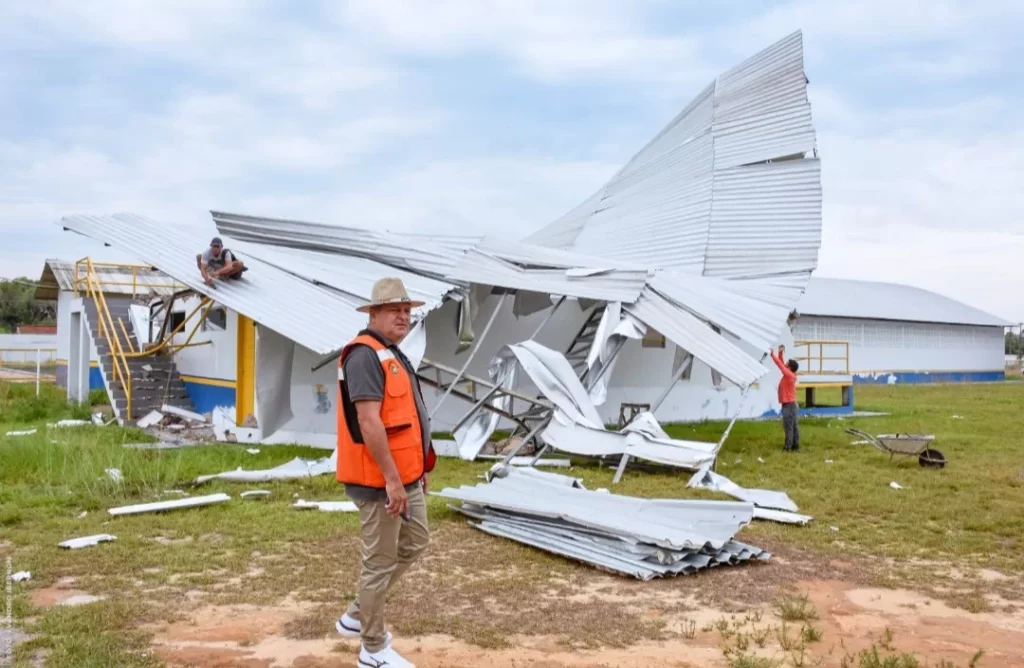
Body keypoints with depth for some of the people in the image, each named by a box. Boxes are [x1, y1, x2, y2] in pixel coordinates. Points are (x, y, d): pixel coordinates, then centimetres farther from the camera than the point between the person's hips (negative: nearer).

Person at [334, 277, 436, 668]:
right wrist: (391, 480, -25)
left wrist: (419, 467, 21)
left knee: (416, 543, 21)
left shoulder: (393, 355, 14)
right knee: (381, 561, 2)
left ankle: (357, 616, 33)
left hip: (406, 476, 11)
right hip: (380, 479, -10)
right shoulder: (365, 355, -18)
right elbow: (368, 421, -25)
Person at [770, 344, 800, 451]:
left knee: (788, 427, -7)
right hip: (791, 404, 9)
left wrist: (773, 354, -10)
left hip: (789, 405, -9)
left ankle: (788, 447, -6)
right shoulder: (789, 375, 9)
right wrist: (780, 353, 6)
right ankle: (795, 445, 11)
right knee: (794, 426, 9)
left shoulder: (789, 375, -15)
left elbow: (780, 364, -16)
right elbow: (782, 364, 13)